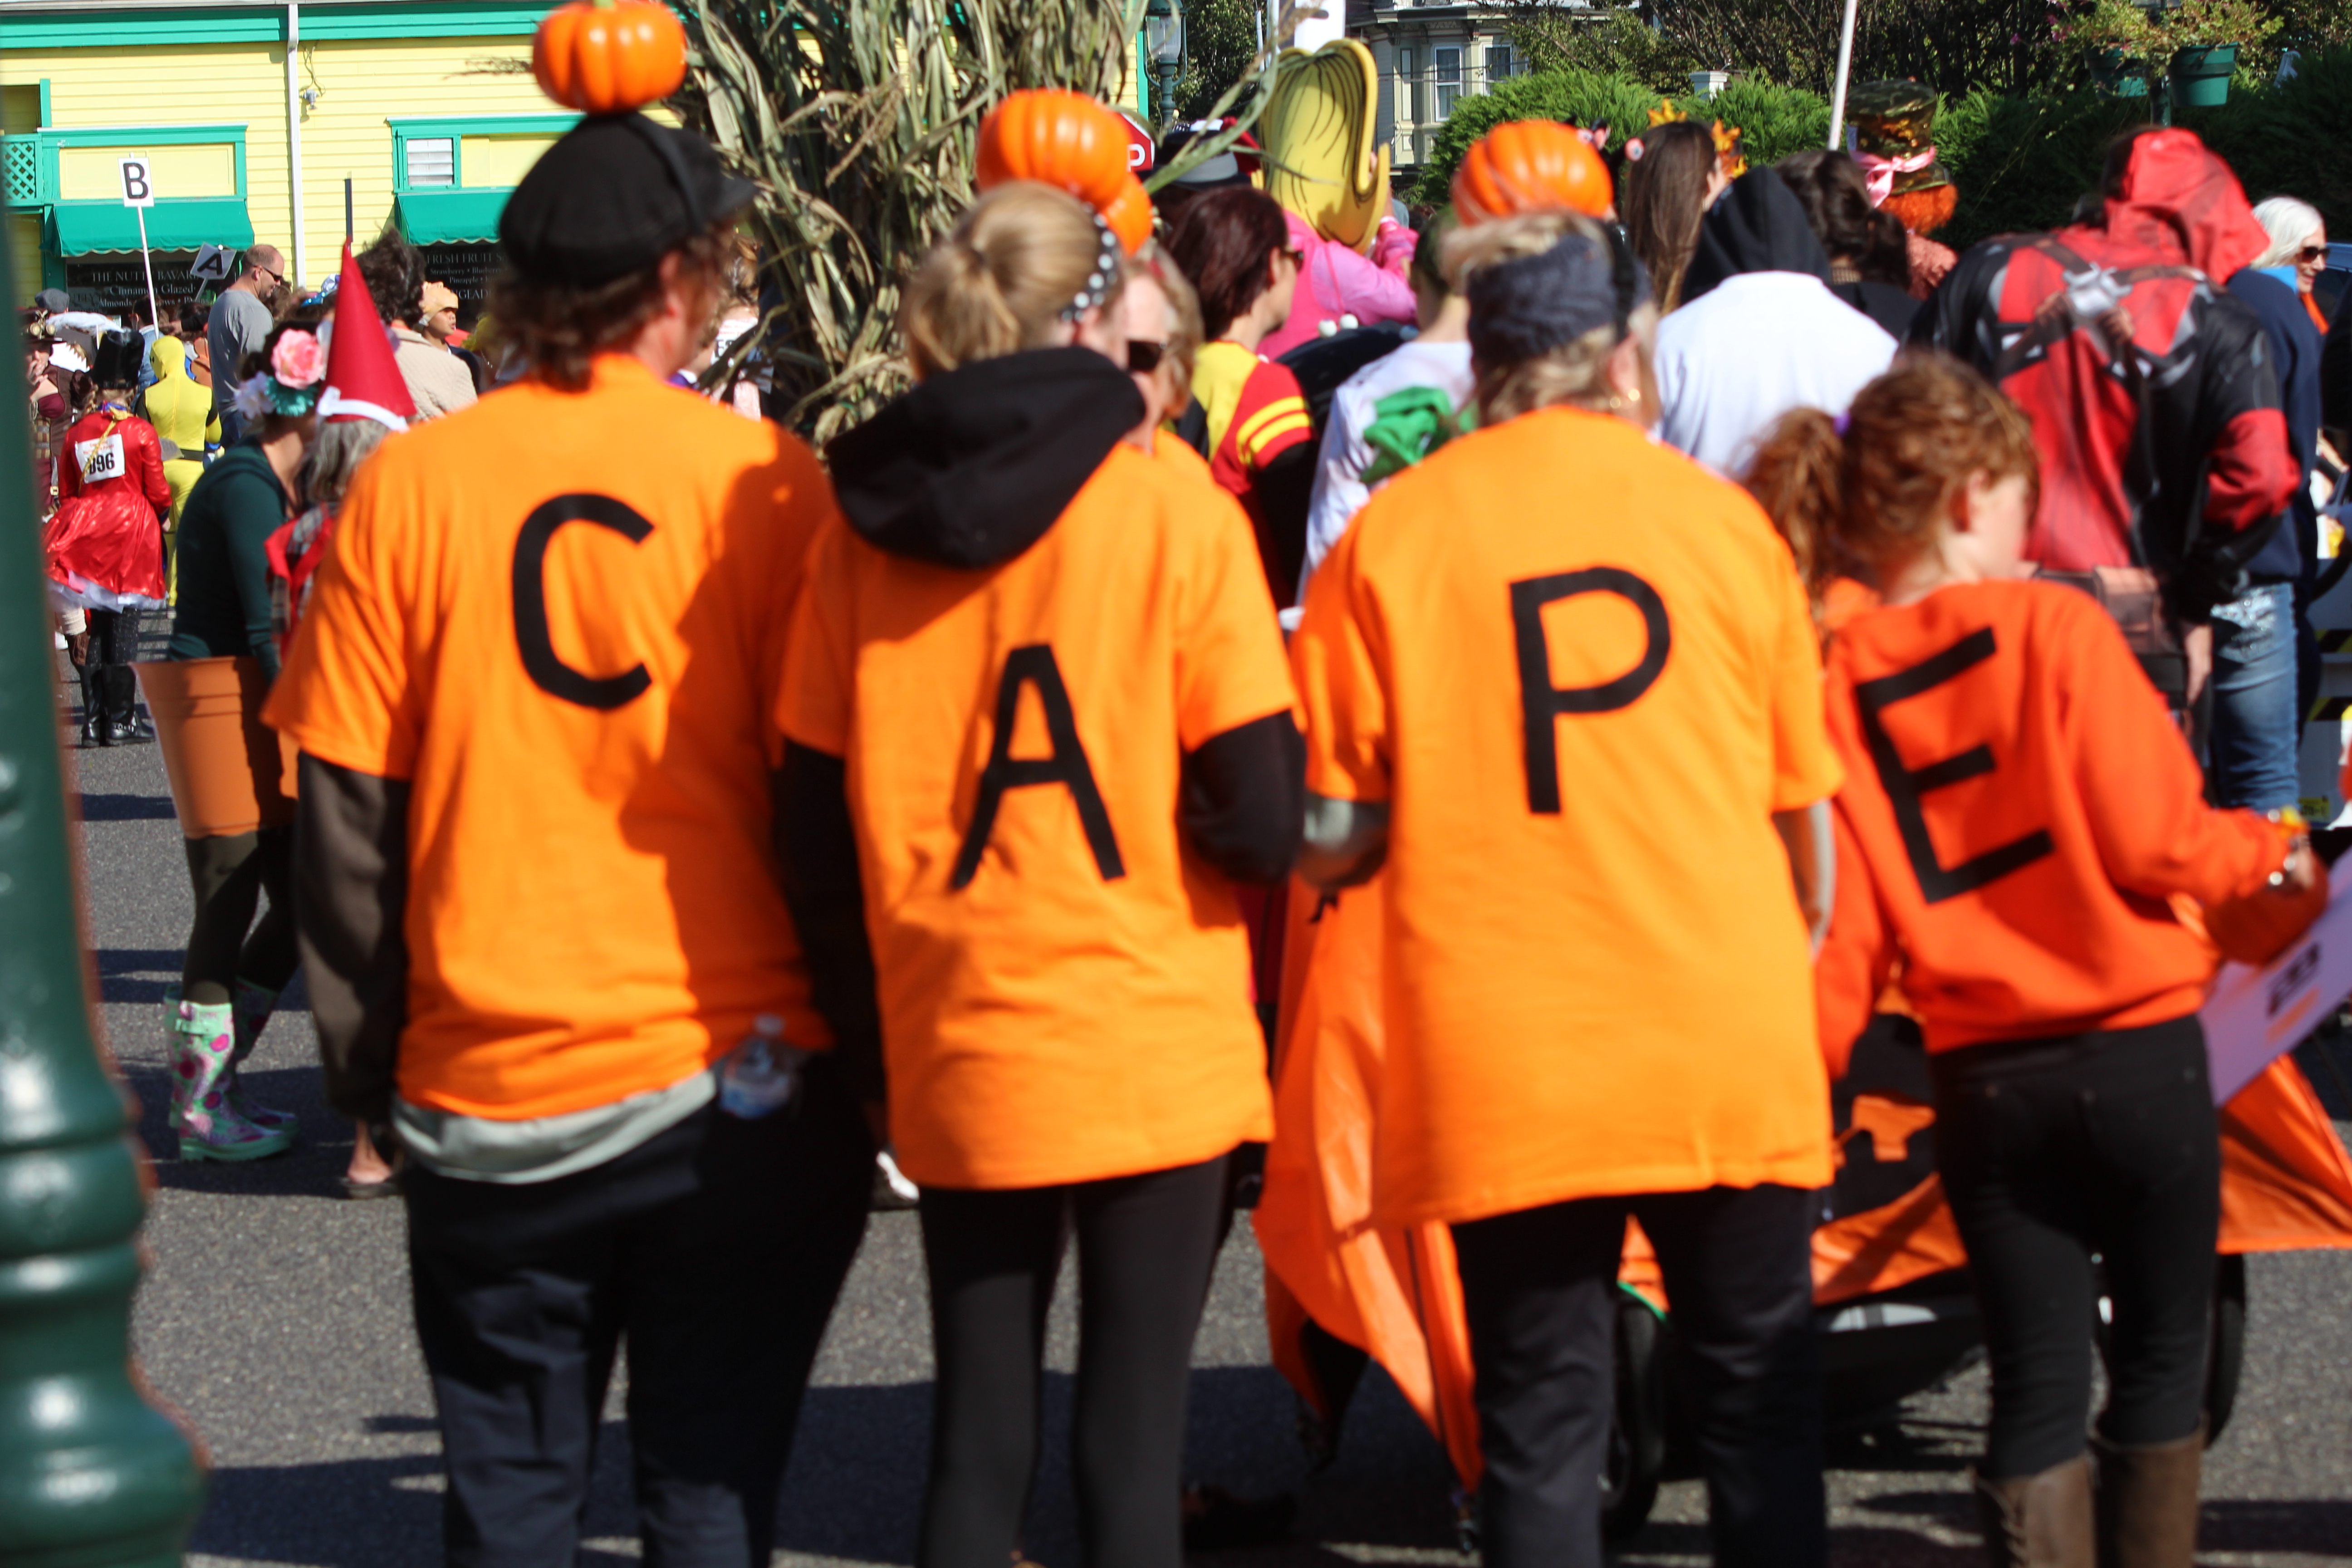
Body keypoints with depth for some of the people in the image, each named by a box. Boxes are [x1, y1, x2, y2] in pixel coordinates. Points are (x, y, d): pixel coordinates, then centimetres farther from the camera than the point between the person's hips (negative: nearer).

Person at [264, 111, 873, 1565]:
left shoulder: (407, 485, -3)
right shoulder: (766, 480, -7)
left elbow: (345, 817, 0)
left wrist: (368, 1067, 11)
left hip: (490, 1101, 1)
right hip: (734, 1081, -1)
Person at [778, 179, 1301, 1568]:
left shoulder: (865, 529, 1)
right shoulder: (1175, 513, -8)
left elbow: (818, 828, 4)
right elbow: (1260, 818, -12)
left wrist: (868, 1036, 13)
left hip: (954, 1062, 3)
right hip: (1156, 1054, -3)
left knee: (977, 1445, 10)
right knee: (1132, 1438, 2)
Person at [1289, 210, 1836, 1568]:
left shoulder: (1389, 538, -2)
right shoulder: (1722, 516, 2)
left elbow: (1328, 841, -3)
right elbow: (1805, 805, 11)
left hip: (1503, 1064, -1)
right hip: (1729, 1047, 1)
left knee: (1542, 1415, 7)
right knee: (1760, 1386, 13)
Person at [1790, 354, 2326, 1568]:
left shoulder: (1837, 684, -1)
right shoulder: (2054, 625, -12)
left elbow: (1842, 928, -3)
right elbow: (2154, 837, -14)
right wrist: (2271, 861, 5)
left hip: (1983, 1086, 3)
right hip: (2137, 1053, -3)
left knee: (2035, 1384, 8)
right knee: (2162, 1355, 12)